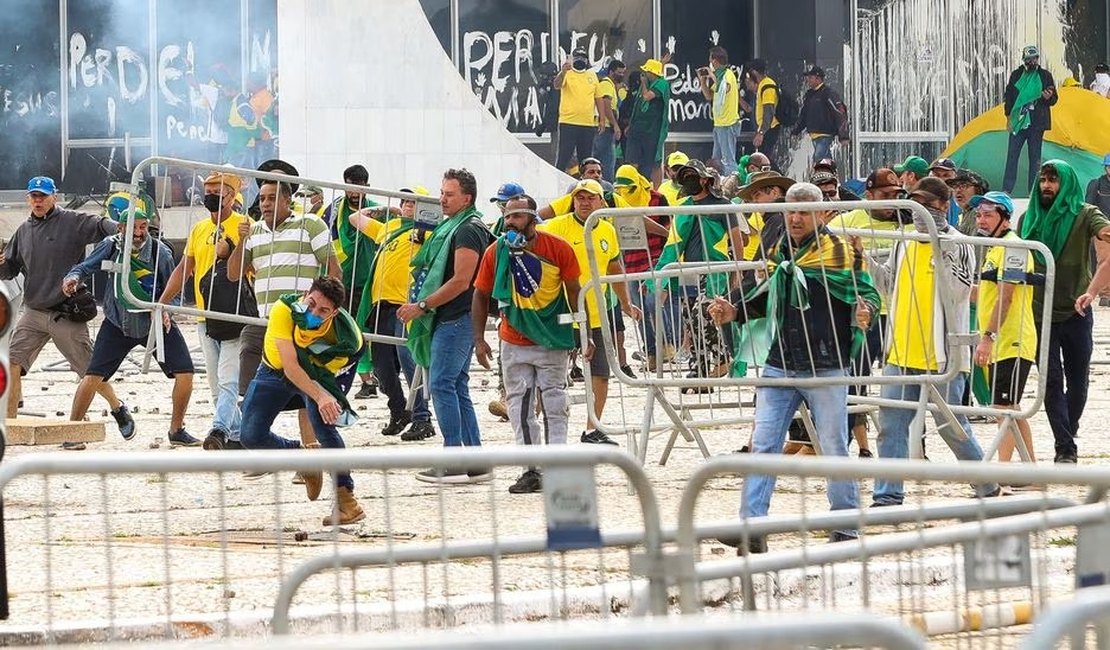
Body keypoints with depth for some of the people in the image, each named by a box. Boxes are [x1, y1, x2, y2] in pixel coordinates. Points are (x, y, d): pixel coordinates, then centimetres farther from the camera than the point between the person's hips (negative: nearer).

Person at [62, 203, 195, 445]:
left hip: (155, 322, 0)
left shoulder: (160, 252, -12)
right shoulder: (111, 246, -11)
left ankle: (176, 431, 10)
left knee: (185, 373, -9)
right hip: (118, 323, 0)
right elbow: (86, 266, -11)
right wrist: (73, 277, -35)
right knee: (93, 376, -10)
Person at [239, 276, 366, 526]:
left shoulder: (345, 335, -31)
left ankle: (345, 498, -22)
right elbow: (290, 366, -41)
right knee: (252, 437, -10)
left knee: (324, 422, -30)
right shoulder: (284, 310, -36)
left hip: (317, 375, -1)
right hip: (276, 370, 1)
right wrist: (320, 397, -50)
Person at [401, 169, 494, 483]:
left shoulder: (468, 230, -12)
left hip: (456, 318, -10)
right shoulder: (452, 227, 19)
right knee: (457, 388, 10)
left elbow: (460, 282, -20)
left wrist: (422, 306, -17)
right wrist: (419, 305, 14)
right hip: (449, 319, 10)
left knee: (441, 384, -11)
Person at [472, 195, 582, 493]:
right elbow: (481, 295, 4)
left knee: (554, 403, 0)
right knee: (519, 406, 3)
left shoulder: (558, 249, -10)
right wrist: (479, 339, 1)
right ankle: (531, 471, 8)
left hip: (552, 341, -2)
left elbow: (574, 292, -1)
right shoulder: (495, 252, -5)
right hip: (514, 343, 2)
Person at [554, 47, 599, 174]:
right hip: (568, 122, -5)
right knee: (563, 157, -5)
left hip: (588, 124, 5)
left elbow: (597, 97, 17)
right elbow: (557, 85, -22)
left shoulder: (592, 75, 13)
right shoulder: (567, 73, -2)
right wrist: (563, 71, -41)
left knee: (585, 159, 11)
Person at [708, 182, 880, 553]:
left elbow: (867, 293, -5)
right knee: (763, 445, -3)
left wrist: (865, 311, -27)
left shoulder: (842, 251, -3)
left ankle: (846, 527, 16)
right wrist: (734, 312, 3)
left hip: (826, 368, -4)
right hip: (779, 366, 5)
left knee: (834, 448, 4)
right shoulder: (777, 253, 12)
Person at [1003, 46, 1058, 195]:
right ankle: (1006, 190, -3)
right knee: (1012, 155, -3)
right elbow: (1008, 97, 10)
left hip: (1036, 123, 0)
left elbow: (1054, 99, 9)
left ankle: (1034, 192, 5)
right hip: (1018, 121, 0)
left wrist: (1049, 97, -14)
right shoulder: (1016, 75, 7)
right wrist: (1009, 116, 1)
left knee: (1035, 157, 3)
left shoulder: (1045, 75, 6)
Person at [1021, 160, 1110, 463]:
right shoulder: (1029, 218, 5)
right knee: (1052, 382, -5)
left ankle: (1068, 437, 26)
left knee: (1078, 381, 8)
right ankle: (1065, 448, -5)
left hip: (1076, 312, -1)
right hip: (1040, 312, 1)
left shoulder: (1084, 215, -4)